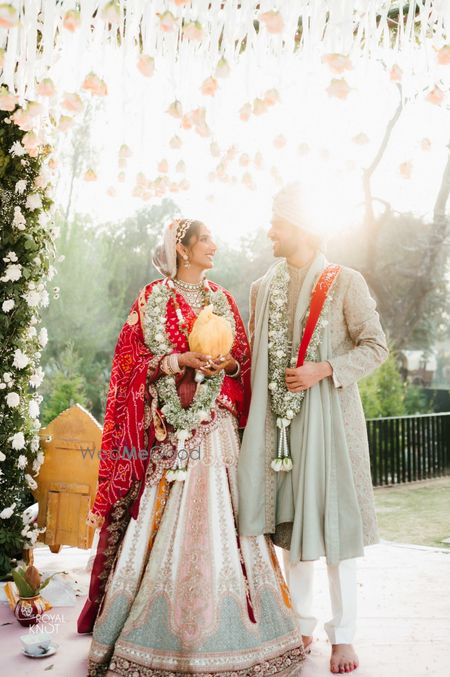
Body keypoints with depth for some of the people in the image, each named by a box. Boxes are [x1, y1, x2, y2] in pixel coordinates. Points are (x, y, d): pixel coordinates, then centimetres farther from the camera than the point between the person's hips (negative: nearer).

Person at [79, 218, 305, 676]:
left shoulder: (222, 299, 14)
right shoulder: (151, 298, 4)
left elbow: (243, 358, 14)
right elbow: (131, 360, -2)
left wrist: (229, 363, -8)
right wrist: (179, 361, -15)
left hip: (216, 427, 3)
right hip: (165, 427, -2)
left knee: (217, 516, -1)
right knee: (161, 521, -3)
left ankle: (222, 625, 11)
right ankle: (157, 626, 11)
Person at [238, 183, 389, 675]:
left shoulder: (344, 282, -4)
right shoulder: (263, 287, 11)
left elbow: (376, 346, -5)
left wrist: (323, 371, -16)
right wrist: (254, 414, 9)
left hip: (328, 415, -4)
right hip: (278, 418, 5)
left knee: (332, 519, 0)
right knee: (289, 519, 10)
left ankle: (343, 635, 14)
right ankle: (300, 624, 25)